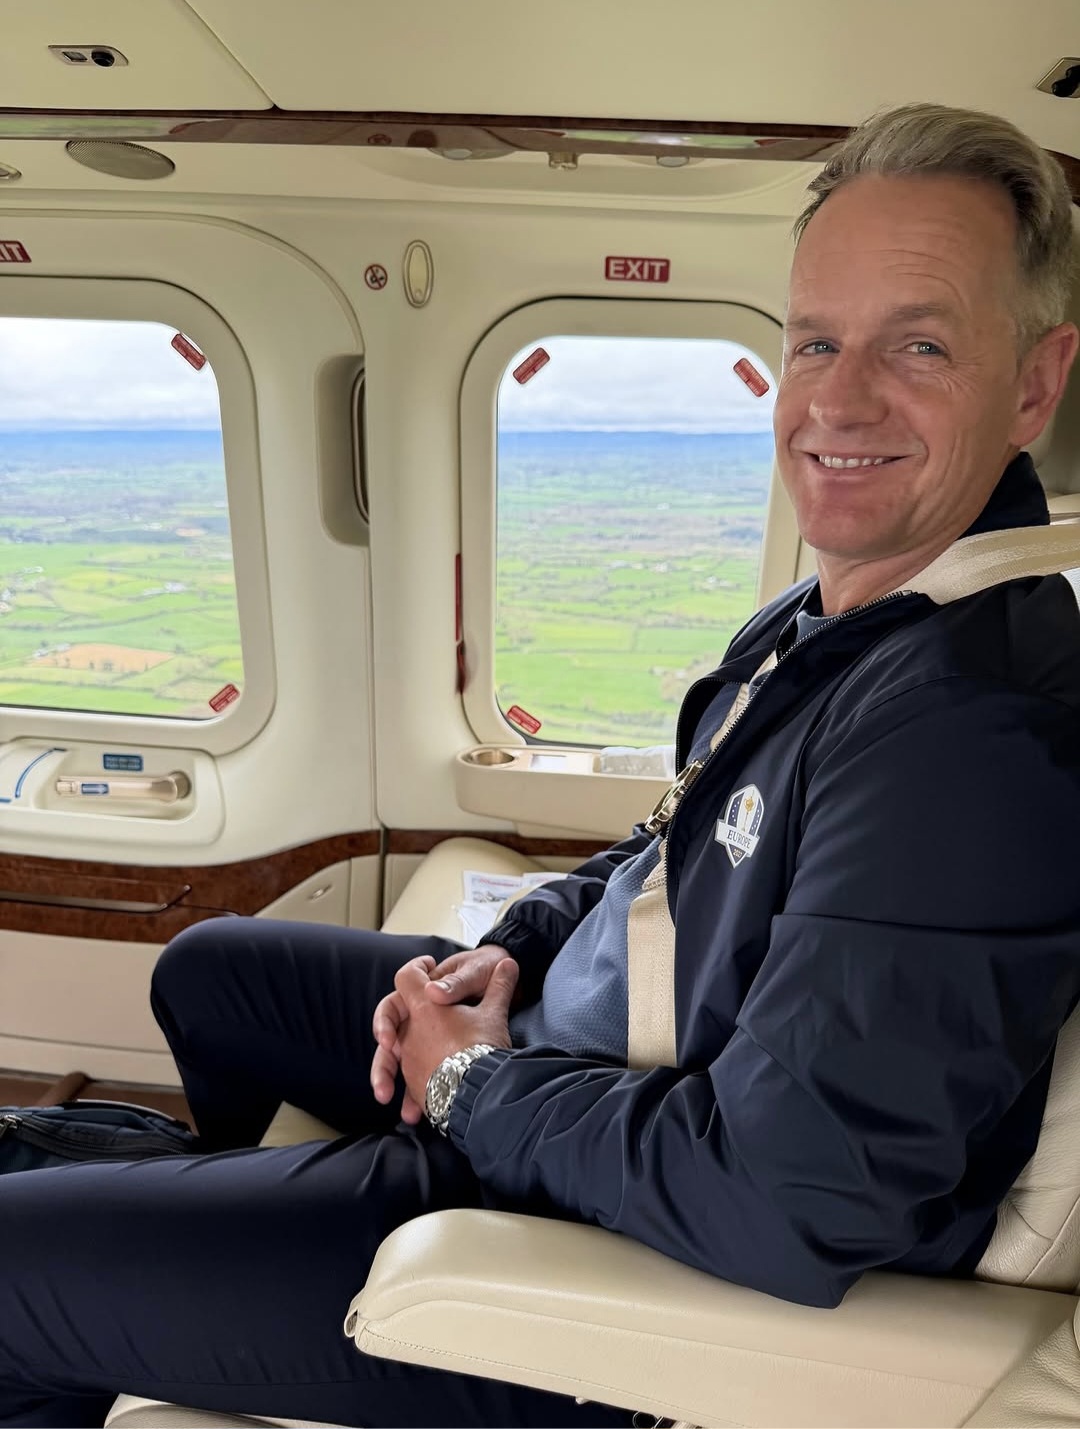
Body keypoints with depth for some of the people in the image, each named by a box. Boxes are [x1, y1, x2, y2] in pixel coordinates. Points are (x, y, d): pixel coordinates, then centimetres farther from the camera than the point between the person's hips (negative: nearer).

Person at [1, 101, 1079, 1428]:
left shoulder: (972, 735, -31)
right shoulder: (829, 617, 2)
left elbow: (788, 1207, -33)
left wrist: (481, 1085, -17)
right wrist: (512, 950, -1)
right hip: (553, 1043, 9)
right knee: (208, 969, 25)